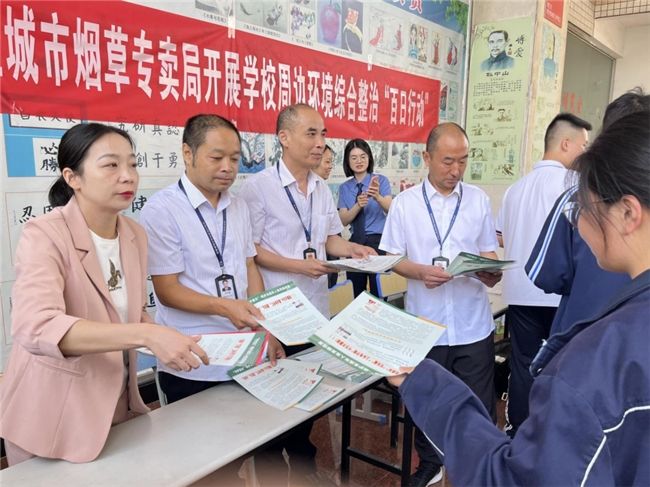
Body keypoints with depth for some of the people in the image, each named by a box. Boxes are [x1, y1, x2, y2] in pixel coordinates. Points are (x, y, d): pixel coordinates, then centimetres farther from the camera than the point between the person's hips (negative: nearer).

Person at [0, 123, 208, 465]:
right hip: (52, 419, -6)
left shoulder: (135, 236, 0)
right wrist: (147, 336, -42)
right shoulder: (45, 235, -19)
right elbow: (36, 327, -35)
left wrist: (165, 340, -7)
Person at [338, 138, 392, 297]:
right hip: (355, 241, 4)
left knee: (378, 292, -1)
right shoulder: (344, 188, 5)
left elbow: (390, 210, -17)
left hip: (377, 240, -3)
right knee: (358, 293, 15)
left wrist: (377, 196, -38)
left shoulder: (381, 180, -3)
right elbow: (343, 220, -4)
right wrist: (358, 205, -23)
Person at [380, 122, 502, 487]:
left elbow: (489, 254, 7)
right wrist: (421, 272, -19)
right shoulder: (405, 202, -2)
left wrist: (491, 272, -15)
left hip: (473, 324, 1)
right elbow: (392, 258, 0)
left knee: (479, 405, 9)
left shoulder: (479, 200, 3)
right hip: (425, 323, 0)